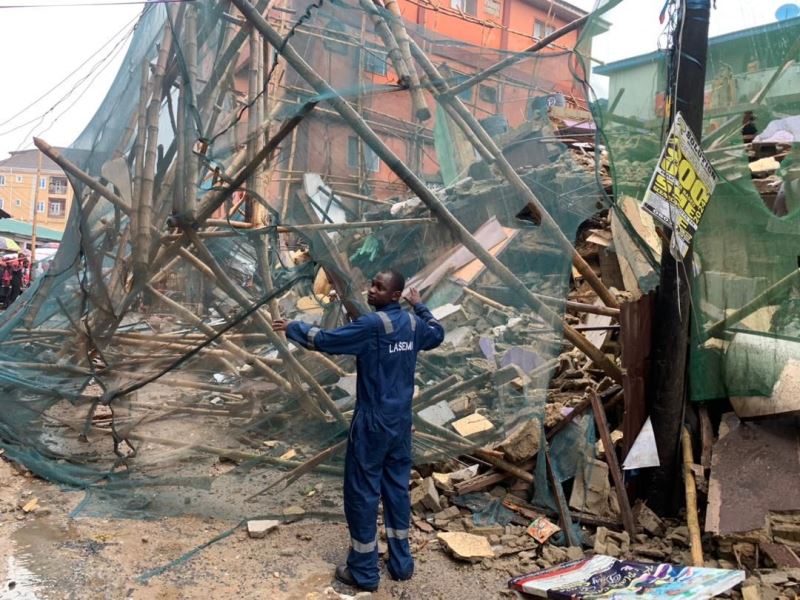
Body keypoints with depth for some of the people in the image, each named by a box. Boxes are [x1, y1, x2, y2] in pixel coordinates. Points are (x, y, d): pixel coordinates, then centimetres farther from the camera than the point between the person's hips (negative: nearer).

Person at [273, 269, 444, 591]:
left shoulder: (372, 324, -19)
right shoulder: (413, 323, 3)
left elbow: (325, 340, -16)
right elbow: (437, 334, 25)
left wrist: (292, 327, 0)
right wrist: (420, 305, 36)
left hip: (372, 423, -7)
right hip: (401, 422, 7)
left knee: (362, 493, 5)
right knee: (397, 489, 16)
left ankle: (364, 572, 15)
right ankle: (401, 563, 27)